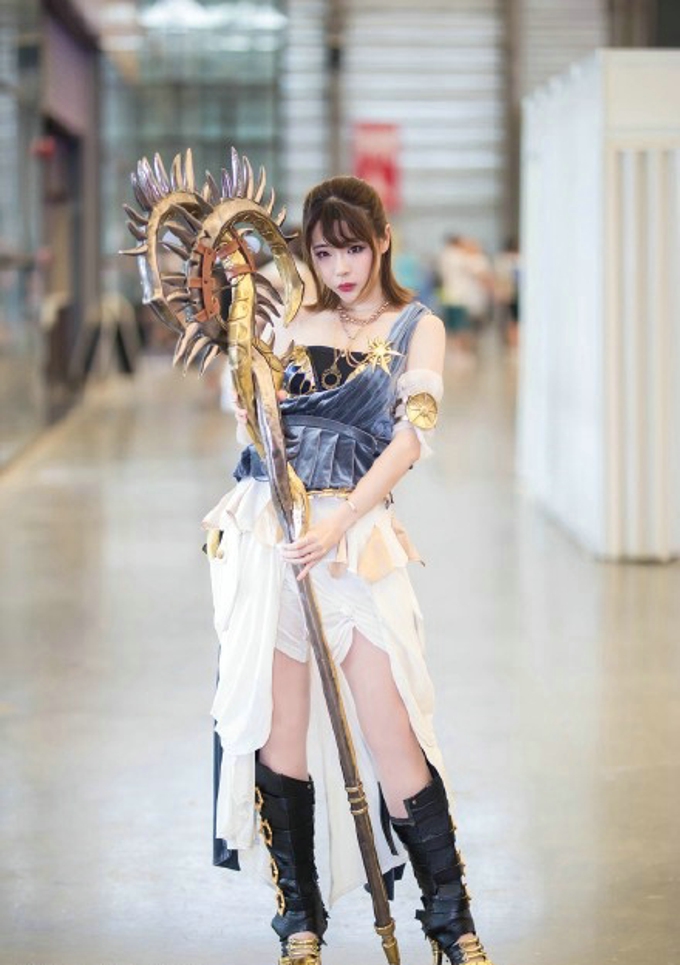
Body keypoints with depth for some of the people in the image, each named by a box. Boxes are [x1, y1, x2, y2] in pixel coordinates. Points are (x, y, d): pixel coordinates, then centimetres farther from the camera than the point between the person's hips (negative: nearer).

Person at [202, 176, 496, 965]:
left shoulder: (416, 329, 6)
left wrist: (339, 522, -18)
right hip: (269, 532, 3)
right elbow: (251, 417, 11)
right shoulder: (295, 325, 15)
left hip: (356, 535, -2)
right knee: (280, 726, 2)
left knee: (391, 727, -7)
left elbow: (412, 434, -7)